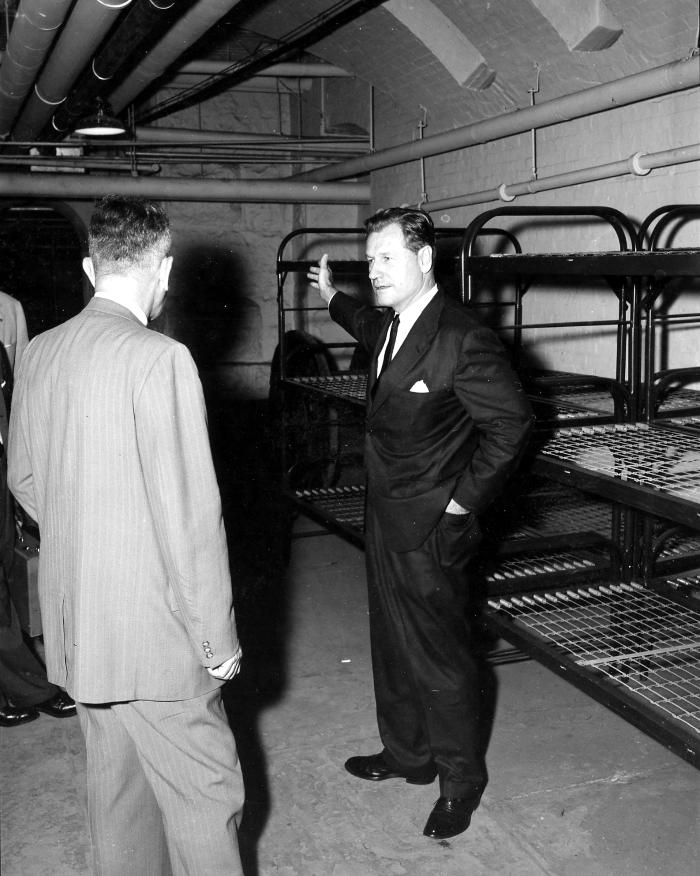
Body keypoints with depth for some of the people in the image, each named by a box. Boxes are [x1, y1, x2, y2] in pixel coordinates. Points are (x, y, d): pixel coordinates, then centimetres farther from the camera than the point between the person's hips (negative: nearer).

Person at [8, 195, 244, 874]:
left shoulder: (39, 353, 4)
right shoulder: (159, 359, -19)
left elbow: (23, 477, 15)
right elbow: (189, 513, -20)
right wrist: (217, 637, -11)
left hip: (74, 626, 8)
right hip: (151, 628, -8)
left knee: (117, 783, 22)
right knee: (205, 793, 6)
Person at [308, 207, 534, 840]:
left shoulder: (463, 338, -21)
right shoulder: (390, 325, 6)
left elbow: (512, 423, -20)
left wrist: (464, 501, -16)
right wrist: (333, 297, 42)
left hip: (430, 531, -9)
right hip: (385, 520, 9)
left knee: (441, 661, 5)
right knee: (392, 649, 21)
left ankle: (461, 781, 26)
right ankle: (406, 754, 40)